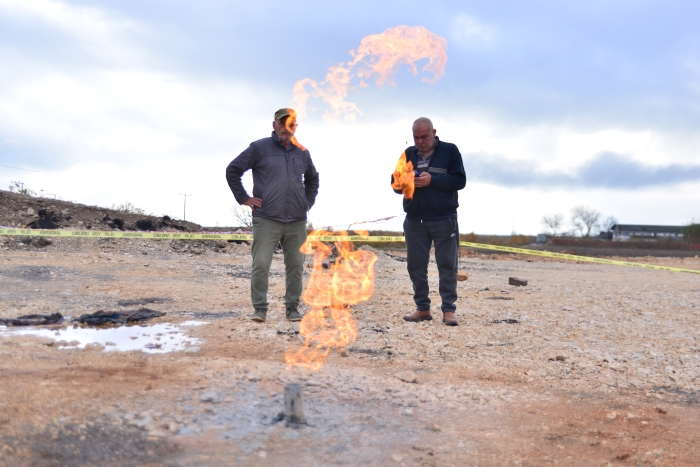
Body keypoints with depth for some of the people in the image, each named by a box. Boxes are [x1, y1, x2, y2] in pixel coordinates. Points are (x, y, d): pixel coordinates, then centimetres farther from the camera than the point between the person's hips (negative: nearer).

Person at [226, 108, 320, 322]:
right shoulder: (259, 148, 1)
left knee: (295, 266, 5)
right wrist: (244, 198, -2)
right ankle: (260, 309, 1)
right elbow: (232, 171, 3)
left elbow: (313, 179, 31)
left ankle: (292, 308, 15)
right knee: (260, 265, -8)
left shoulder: (302, 153, 13)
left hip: (297, 221, 4)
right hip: (266, 220, -4)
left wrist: (308, 201, 17)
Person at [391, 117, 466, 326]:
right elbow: (395, 183, 10)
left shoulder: (450, 151, 0)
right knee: (416, 266, 4)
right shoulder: (408, 154, 11)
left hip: (444, 220, -4)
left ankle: (448, 310, 2)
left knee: (447, 265, -2)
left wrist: (432, 179, -20)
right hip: (414, 220, 4)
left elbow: (460, 180, -8)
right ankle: (422, 308, 13)